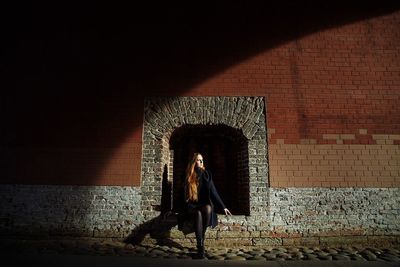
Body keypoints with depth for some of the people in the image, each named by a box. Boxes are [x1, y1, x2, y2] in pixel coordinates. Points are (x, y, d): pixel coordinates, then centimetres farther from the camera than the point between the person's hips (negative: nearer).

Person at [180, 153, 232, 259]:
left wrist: (223, 207, -8)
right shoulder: (188, 177, 3)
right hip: (192, 206, -1)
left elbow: (213, 192, 0)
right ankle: (200, 245, -33)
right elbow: (185, 195, 7)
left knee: (208, 208, -35)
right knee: (198, 213, -36)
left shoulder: (206, 175, 3)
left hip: (205, 205, 1)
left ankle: (201, 238, -22)